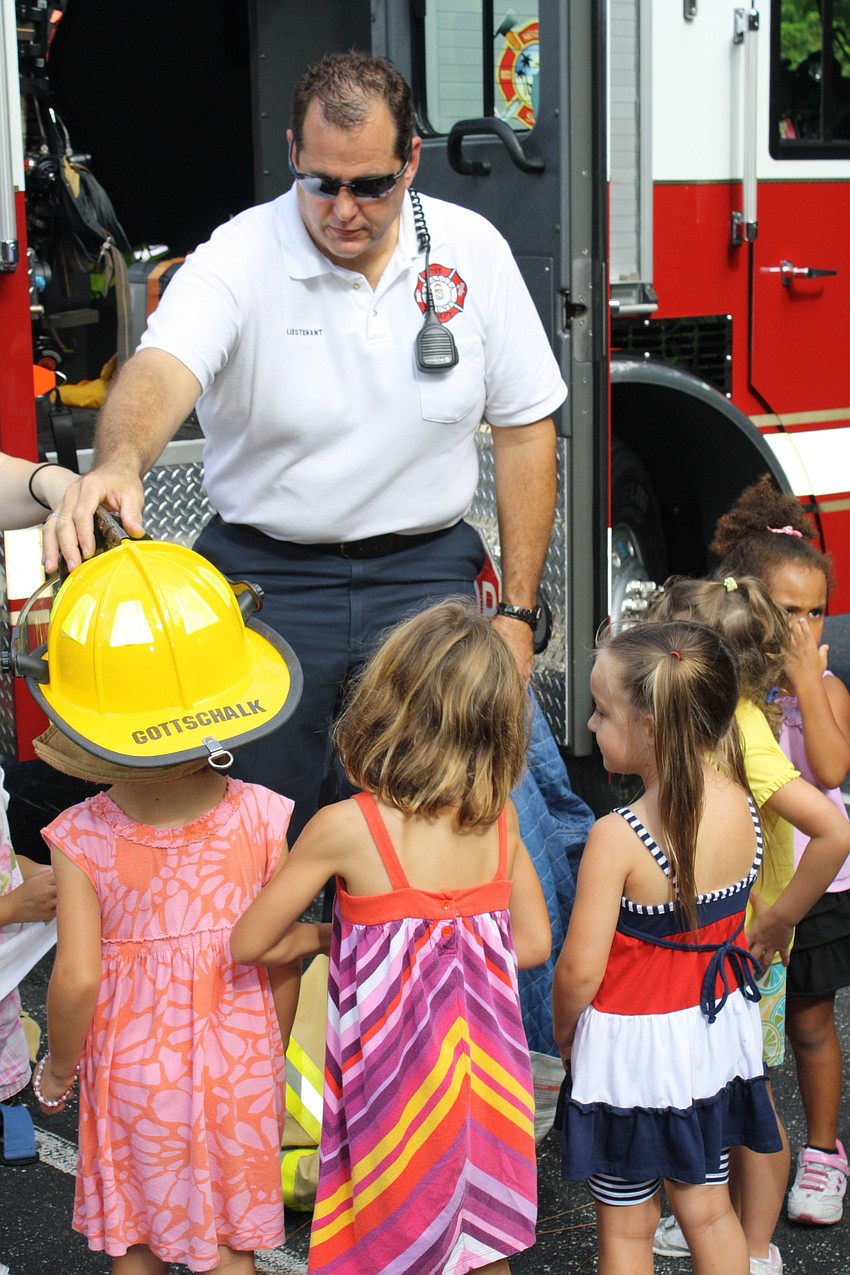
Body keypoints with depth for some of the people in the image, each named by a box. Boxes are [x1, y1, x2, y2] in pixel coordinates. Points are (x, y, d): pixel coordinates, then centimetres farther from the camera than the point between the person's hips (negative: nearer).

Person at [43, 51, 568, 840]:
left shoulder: (472, 251, -2)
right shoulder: (239, 259, -11)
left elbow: (524, 428, 4)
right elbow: (162, 369, -30)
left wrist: (516, 611, 2)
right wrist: (119, 462, -54)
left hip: (425, 568, 2)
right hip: (267, 569, -1)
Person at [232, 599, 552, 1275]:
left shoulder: (344, 827, -17)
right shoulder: (499, 821, -4)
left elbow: (250, 944, -8)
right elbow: (533, 943, 7)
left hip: (397, 1081, -4)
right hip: (485, 1071, 4)